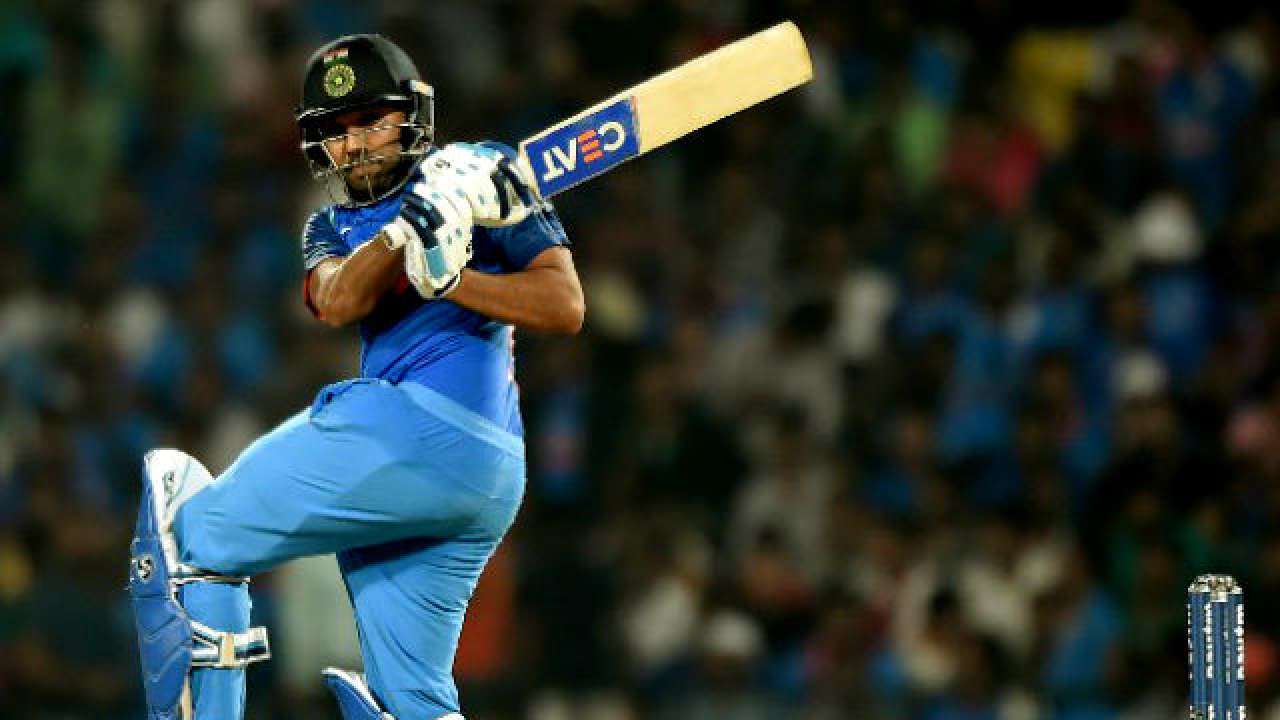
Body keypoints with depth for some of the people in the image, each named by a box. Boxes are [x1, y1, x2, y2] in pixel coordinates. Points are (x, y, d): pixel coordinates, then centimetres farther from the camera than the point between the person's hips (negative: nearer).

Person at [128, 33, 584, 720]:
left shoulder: (477, 173, 6)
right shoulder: (332, 227, 24)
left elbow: (565, 305, -3)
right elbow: (337, 301, 0)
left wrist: (447, 279, -13)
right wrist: (410, 230, -18)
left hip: (428, 425, -8)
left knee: (186, 535, -6)